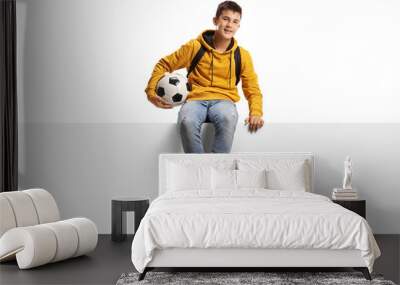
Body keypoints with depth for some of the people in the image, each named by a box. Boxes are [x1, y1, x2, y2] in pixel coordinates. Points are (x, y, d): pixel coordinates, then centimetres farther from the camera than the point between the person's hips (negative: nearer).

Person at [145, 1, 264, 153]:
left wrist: (256, 112, -8)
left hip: (223, 100, 1)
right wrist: (151, 92, -5)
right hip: (195, 99, -1)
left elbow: (252, 89, 13)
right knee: (187, 121, -38)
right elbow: (164, 65, 10)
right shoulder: (195, 46, 2)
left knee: (228, 118, -38)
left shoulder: (242, 55, 8)